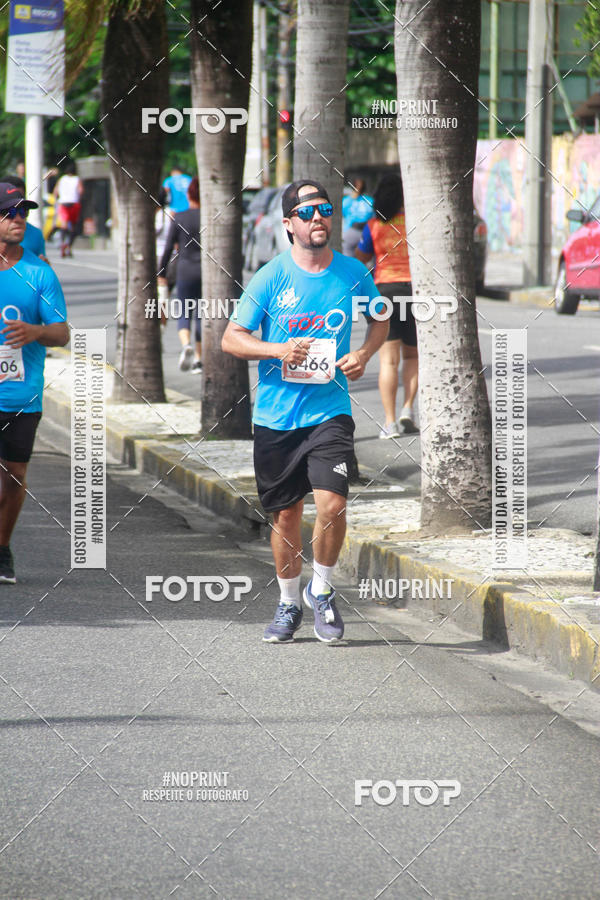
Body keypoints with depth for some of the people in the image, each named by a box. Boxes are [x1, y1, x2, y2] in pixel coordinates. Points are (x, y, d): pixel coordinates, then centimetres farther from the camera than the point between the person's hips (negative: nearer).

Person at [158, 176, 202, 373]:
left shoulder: (179, 218, -4)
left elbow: (169, 248, -2)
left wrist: (161, 274, 7)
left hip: (186, 270, -1)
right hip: (206, 271, 1)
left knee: (184, 315, 4)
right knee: (200, 315, 12)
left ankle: (186, 344, -25)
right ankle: (198, 359, 12)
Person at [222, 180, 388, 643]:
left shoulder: (353, 273, 1)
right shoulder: (271, 277, -4)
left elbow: (380, 319, 20)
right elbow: (232, 338, -1)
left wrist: (364, 353, 1)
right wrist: (279, 350, -18)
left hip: (330, 411, 0)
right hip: (276, 415, 0)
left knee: (332, 504, -17)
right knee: (285, 515, 9)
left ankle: (322, 589, 9)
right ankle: (289, 604, 28)